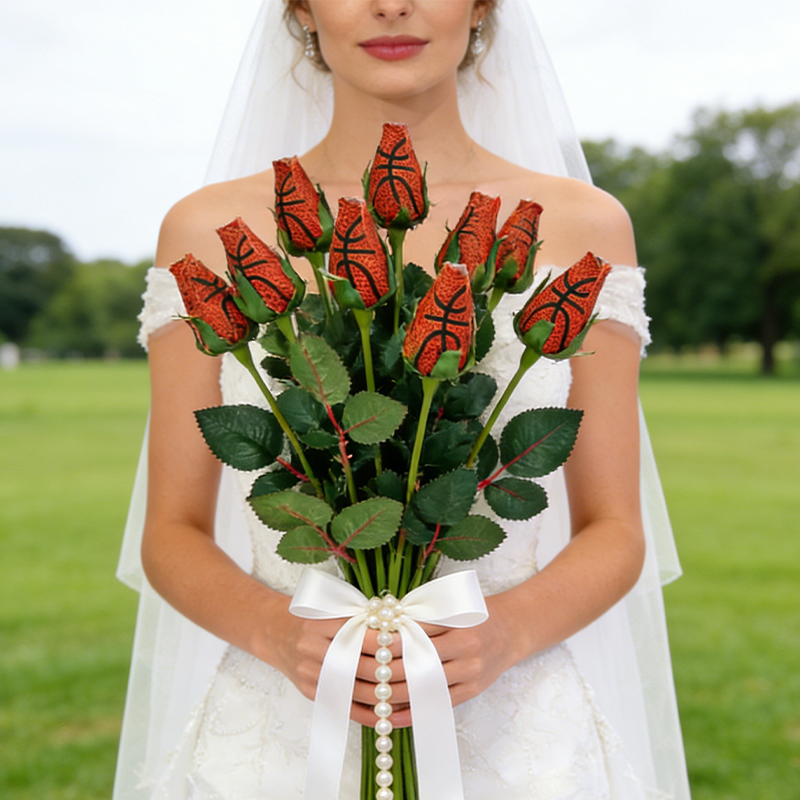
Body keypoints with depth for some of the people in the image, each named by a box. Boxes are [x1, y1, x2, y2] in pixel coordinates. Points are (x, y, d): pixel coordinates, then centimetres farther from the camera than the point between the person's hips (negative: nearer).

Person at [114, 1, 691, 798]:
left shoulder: (582, 225, -1)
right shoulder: (211, 230, -1)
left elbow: (614, 532, 1)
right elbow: (174, 532, 1)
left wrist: (506, 628, -18)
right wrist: (279, 631, -18)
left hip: (516, 729, 0)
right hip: (276, 731, 0)